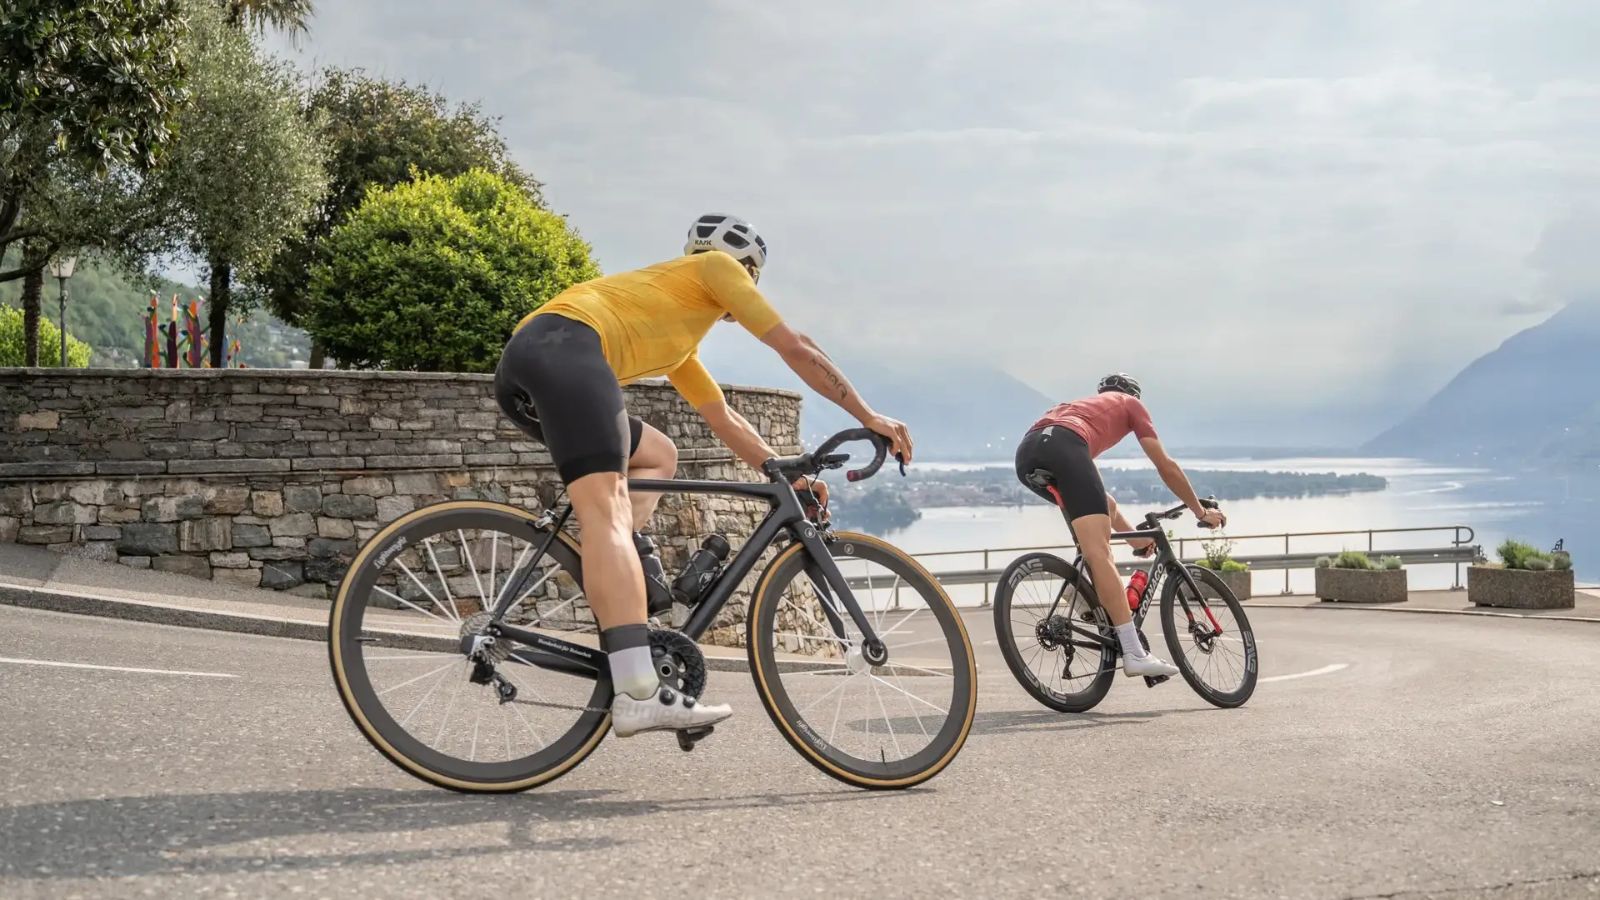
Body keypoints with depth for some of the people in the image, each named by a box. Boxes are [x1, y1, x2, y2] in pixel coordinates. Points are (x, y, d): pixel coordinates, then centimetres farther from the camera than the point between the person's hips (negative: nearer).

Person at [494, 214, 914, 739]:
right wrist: (868, 417, 21)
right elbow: (796, 349, 15)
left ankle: (614, 561, -2)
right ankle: (638, 694, -35)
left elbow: (724, 421, 44)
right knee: (605, 508, -22)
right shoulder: (715, 267, 19)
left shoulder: (678, 345, 39)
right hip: (564, 345, -9)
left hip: (518, 370, 9)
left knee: (657, 455, 26)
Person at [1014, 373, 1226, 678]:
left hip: (1026, 454, 7)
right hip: (1063, 447, -7)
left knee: (1104, 508, 28)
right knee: (1099, 554, -12)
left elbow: (1095, 494, 49)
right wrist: (1201, 511, 39)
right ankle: (1135, 654, -18)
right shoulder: (1131, 404, 30)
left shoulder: (1083, 407, 44)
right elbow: (1166, 467, 27)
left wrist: (1133, 536, 55)